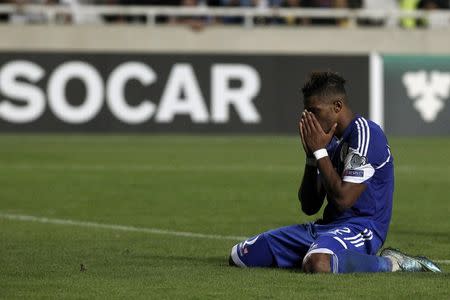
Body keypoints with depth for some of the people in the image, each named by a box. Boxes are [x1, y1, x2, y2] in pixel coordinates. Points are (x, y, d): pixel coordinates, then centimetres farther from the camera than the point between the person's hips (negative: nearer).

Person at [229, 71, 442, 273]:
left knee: (317, 264, -44)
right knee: (240, 255, 4)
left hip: (360, 227, -9)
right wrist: (311, 156, 1)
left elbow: (343, 199, -21)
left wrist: (320, 151, -12)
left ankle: (390, 263, -17)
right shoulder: (331, 141, 16)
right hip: (328, 226, 9)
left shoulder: (364, 133, -13)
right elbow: (309, 207, 13)